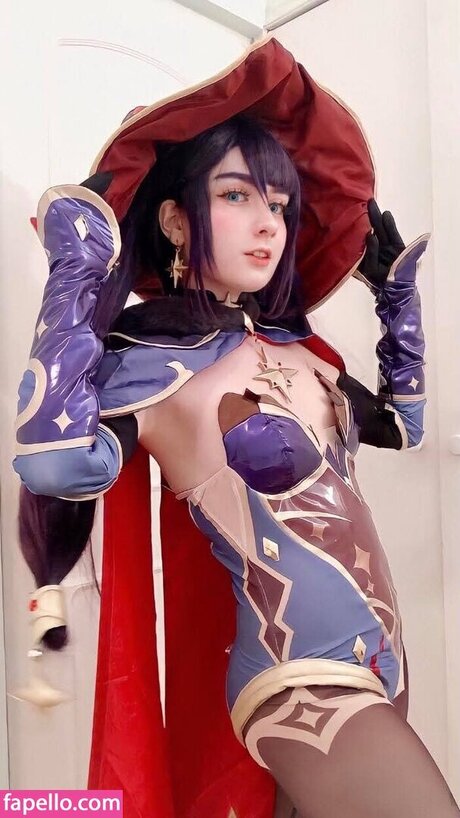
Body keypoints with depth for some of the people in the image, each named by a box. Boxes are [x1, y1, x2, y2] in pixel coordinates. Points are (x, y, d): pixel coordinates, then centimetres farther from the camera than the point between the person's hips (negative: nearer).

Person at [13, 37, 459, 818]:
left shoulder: (294, 345, 6)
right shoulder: (150, 365, -15)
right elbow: (56, 463, -36)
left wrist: (396, 286, 16)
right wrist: (81, 265, -26)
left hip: (377, 666, 7)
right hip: (305, 685, -7)